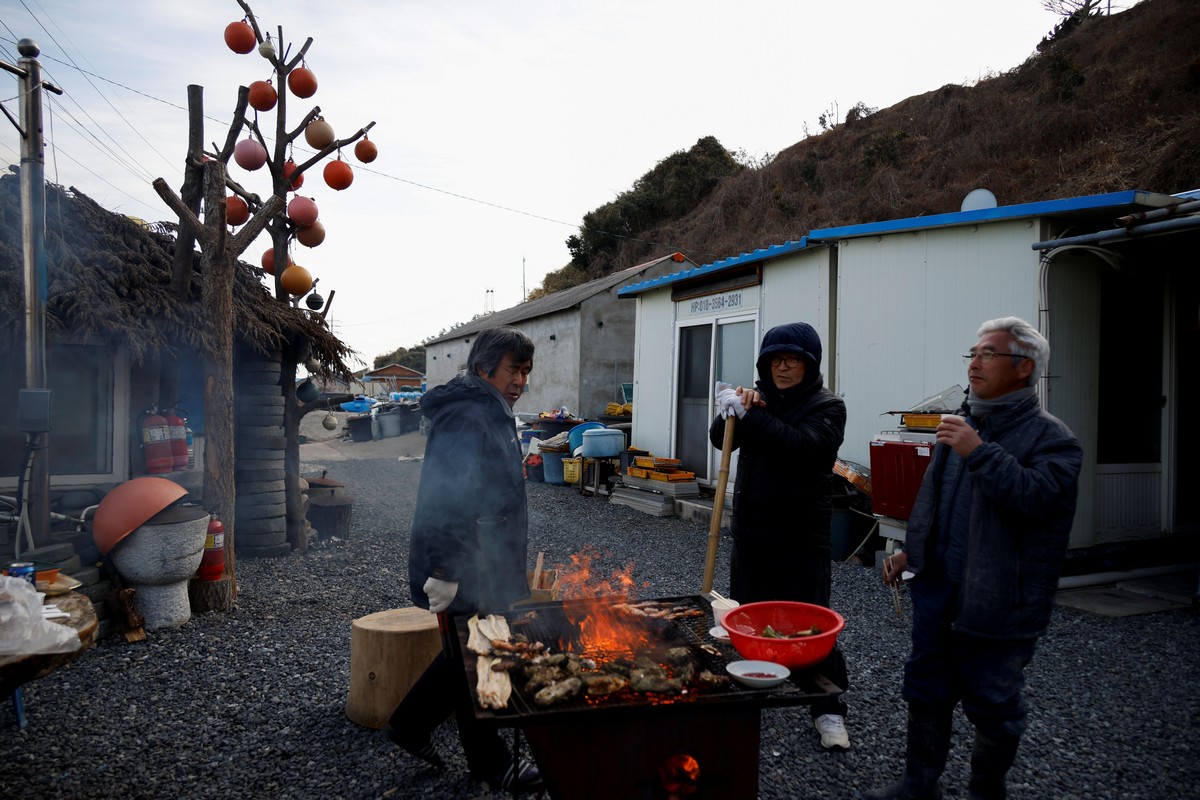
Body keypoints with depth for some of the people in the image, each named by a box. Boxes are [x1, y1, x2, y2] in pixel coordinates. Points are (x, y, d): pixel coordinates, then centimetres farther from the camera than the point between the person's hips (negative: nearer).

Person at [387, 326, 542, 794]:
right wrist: (447, 574, -28)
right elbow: (446, 501, -29)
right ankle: (492, 766, 23)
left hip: (488, 566, 10)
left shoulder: (491, 414, 14)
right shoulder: (466, 417, -21)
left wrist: (512, 568, 27)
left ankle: (409, 725, 36)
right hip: (464, 575, -10)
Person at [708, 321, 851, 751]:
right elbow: (721, 439, 2)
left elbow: (800, 444, -26)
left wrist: (748, 413, -26)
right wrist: (733, 412, -17)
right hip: (750, 531, 5)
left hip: (801, 537, -5)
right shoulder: (761, 399, 9)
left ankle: (829, 709, 19)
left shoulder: (827, 407, -7)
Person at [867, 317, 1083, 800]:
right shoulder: (961, 425, 11)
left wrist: (979, 452, -28)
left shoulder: (1050, 437, -10)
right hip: (937, 585, 7)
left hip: (996, 601, -6)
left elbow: (1038, 496, -29)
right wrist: (911, 549, 16)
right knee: (927, 690, 16)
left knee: (993, 705, 9)